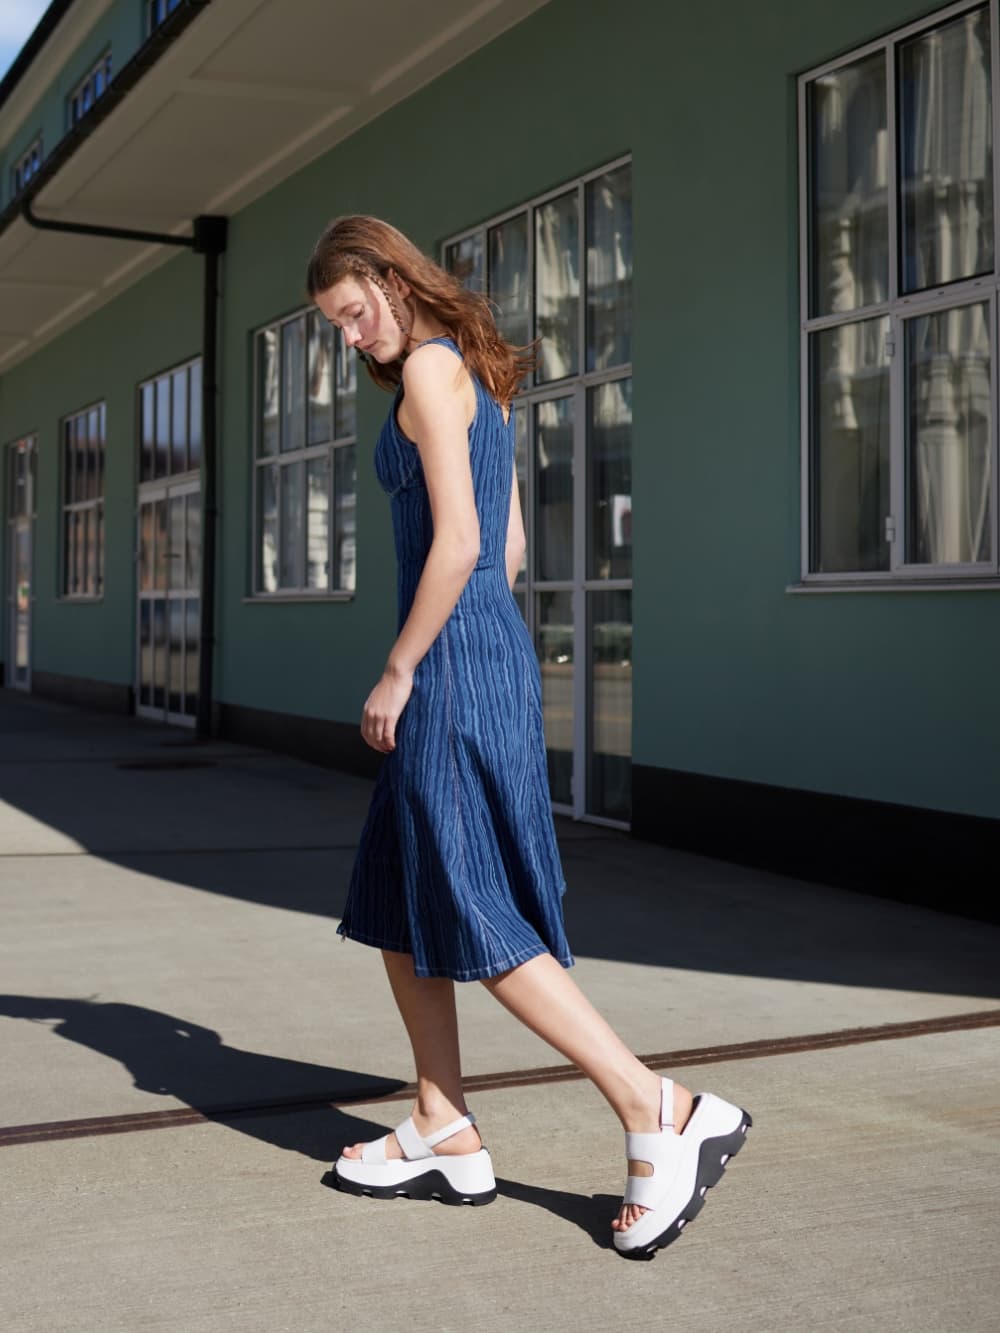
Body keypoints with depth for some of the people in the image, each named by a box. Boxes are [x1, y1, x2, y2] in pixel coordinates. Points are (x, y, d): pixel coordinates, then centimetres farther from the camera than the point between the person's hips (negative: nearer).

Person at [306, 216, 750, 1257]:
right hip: (490, 654, 10)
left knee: (477, 923, -7)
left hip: (454, 665, -10)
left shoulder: (431, 368, -9)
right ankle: (445, 1137, 18)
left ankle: (661, 1114, -8)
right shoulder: (479, 377, 19)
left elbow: (456, 544, -18)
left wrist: (397, 674, -12)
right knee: (395, 902, 13)